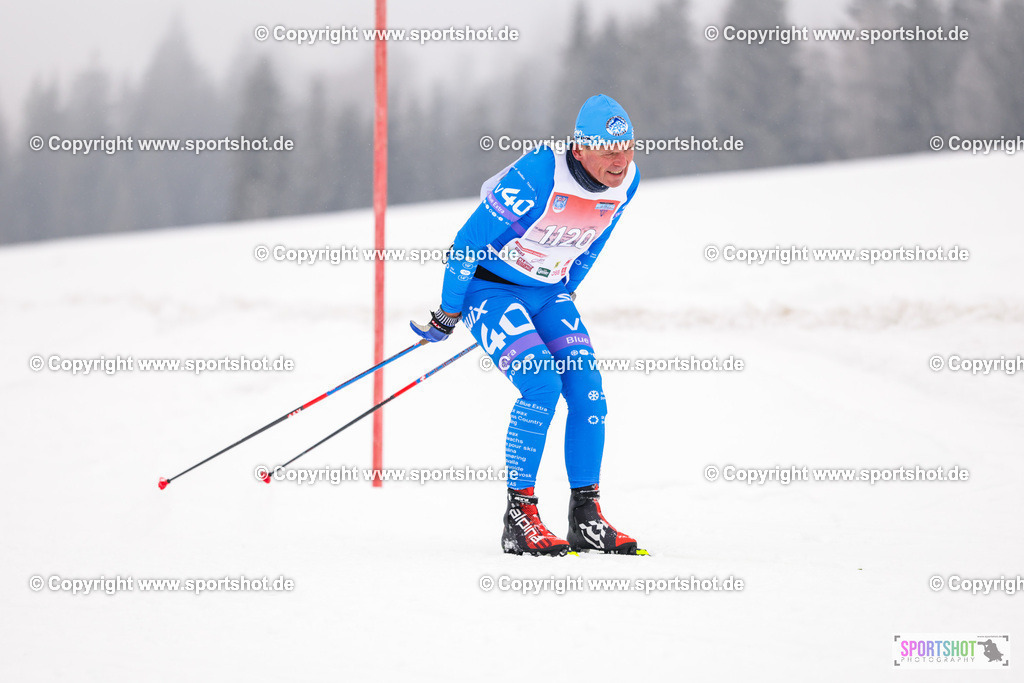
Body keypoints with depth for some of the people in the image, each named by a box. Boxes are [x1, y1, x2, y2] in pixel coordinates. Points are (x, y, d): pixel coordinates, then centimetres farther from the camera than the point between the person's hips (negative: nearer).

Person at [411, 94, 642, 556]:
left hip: (548, 292, 6)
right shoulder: (536, 176, -30)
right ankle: (520, 517, -14)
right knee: (542, 385, -23)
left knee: (587, 389, -10)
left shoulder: (626, 182, -9)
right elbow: (469, 241, -20)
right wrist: (449, 312, -12)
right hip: (490, 288, -6)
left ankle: (587, 518, -2)